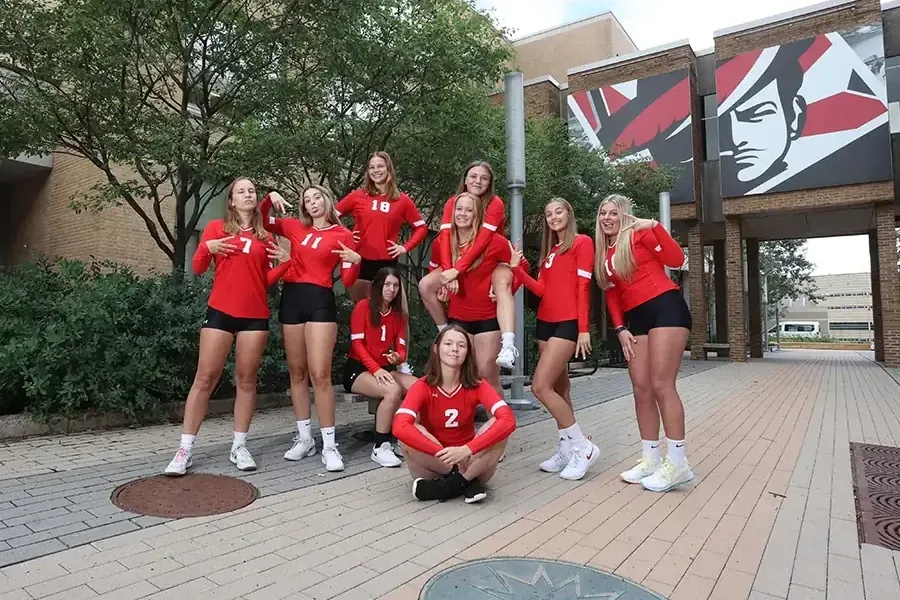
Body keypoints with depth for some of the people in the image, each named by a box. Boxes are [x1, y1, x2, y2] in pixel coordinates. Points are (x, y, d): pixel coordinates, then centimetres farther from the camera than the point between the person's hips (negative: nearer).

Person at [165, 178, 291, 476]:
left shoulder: (264, 236, 11)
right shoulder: (217, 227, 7)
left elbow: (266, 280, 10)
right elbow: (198, 268, 5)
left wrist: (286, 262, -5)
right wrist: (207, 247, -12)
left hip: (255, 316, 2)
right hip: (220, 312, -2)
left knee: (246, 379, 4)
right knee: (205, 378, 0)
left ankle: (239, 447, 13)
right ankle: (185, 449, 8)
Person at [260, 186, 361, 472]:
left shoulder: (343, 235, 2)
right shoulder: (295, 227, 12)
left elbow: (347, 281, -1)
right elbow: (261, 219, 23)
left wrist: (356, 262, -21)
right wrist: (270, 198, 5)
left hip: (320, 301, -4)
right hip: (291, 298, 5)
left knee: (320, 373, -11)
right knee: (297, 371, 9)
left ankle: (329, 445, -3)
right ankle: (304, 438, 20)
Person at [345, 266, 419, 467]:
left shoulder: (398, 314, 13)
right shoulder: (363, 306, -4)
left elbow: (401, 349, 5)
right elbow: (357, 344, -12)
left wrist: (397, 357, -20)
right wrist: (376, 369, -25)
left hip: (384, 369, 6)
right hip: (357, 369, -5)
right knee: (393, 391, -34)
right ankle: (380, 447, -22)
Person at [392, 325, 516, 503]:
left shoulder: (477, 385, -10)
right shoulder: (423, 386, -13)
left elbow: (508, 420, -27)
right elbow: (400, 427, -31)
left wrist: (467, 450, -38)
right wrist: (443, 453, -38)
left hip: (469, 461, 1)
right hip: (434, 464, 0)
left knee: (499, 427, -25)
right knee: (408, 435, -30)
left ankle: (451, 484, -16)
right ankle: (466, 481, -17)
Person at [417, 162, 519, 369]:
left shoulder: (495, 204, -15)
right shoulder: (452, 203, -5)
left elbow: (482, 241, -27)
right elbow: (444, 238, -18)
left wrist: (456, 270, -36)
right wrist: (448, 271, -34)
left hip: (493, 261, -4)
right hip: (462, 264, 4)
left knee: (503, 284, -38)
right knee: (425, 285, -14)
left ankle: (508, 345, -52)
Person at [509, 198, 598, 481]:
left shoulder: (582, 242, -2)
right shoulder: (549, 251, 20)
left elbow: (583, 287, -10)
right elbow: (541, 289, 9)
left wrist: (584, 328, -15)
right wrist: (517, 268, -1)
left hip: (568, 323, -8)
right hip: (545, 322, 8)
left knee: (541, 386, -15)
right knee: (559, 388, 8)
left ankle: (582, 446, -4)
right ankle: (567, 449, 16)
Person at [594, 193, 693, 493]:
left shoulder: (640, 234, 0)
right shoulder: (604, 254, 18)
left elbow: (676, 259, -12)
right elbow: (611, 295, 17)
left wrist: (653, 226, -17)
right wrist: (620, 328, 7)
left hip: (665, 307, -7)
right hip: (635, 318, 7)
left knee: (661, 386, -11)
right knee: (641, 388, 5)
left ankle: (678, 463, -3)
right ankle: (650, 458, 14)